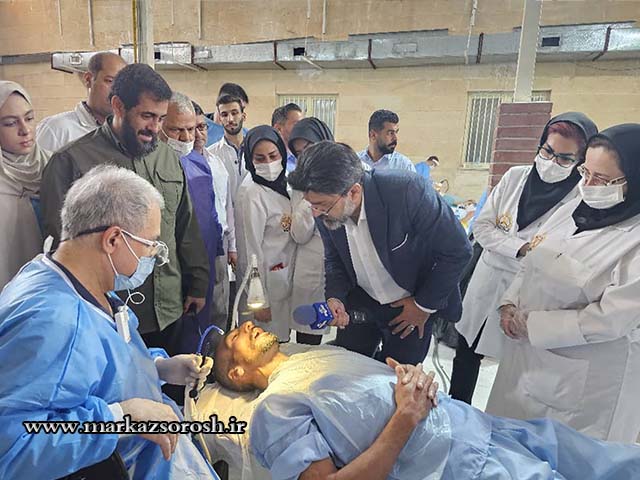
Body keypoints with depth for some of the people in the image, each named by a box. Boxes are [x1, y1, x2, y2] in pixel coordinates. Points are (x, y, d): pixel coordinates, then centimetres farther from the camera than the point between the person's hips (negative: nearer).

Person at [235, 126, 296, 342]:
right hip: (266, 285, -7)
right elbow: (250, 251, -17)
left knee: (282, 345, 17)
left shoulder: (280, 185, 7)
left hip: (286, 282, 7)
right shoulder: (251, 194, -18)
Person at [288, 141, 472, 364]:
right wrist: (335, 297, -15)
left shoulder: (408, 190, -32)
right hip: (361, 303, 4)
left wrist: (425, 306, -13)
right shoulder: (328, 212, -16)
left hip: (412, 306, -3)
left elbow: (457, 250, -21)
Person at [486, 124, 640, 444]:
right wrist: (510, 305, -6)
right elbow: (531, 264, 8)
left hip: (585, 383, -6)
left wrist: (530, 324, -17)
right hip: (525, 354, 6)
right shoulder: (574, 208, 0)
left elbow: (611, 318, -22)